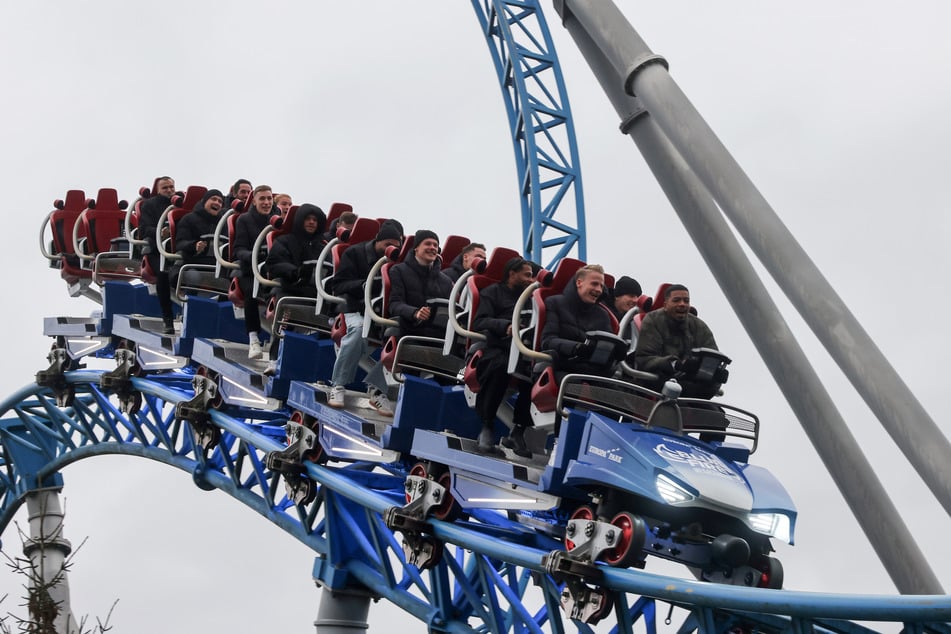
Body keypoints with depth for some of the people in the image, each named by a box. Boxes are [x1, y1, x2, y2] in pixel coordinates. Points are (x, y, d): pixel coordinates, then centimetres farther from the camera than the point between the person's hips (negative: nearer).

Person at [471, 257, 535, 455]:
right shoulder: (493, 293, 18)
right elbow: (479, 322, 0)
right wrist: (505, 326, -14)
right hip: (496, 347, -4)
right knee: (501, 365, -38)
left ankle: (518, 430, -22)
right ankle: (486, 426, -26)